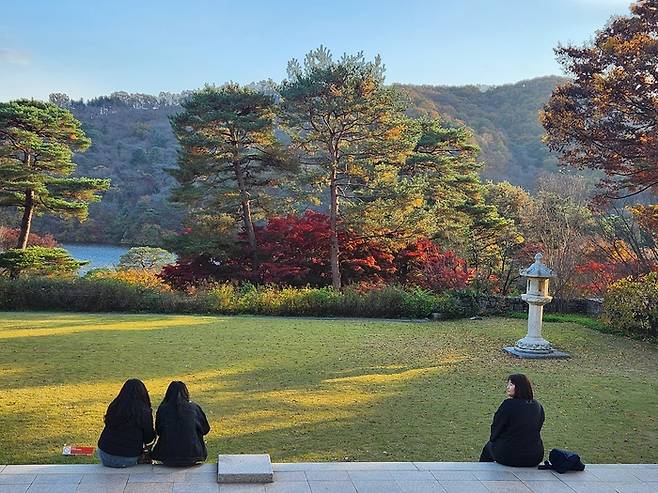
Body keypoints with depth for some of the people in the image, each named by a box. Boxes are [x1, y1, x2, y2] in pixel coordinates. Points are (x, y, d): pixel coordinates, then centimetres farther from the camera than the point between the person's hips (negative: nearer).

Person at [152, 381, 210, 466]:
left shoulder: (162, 409, -5)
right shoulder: (194, 408, -5)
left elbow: (158, 431, 8)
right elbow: (205, 429, 5)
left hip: (168, 457, 1)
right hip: (192, 456, -1)